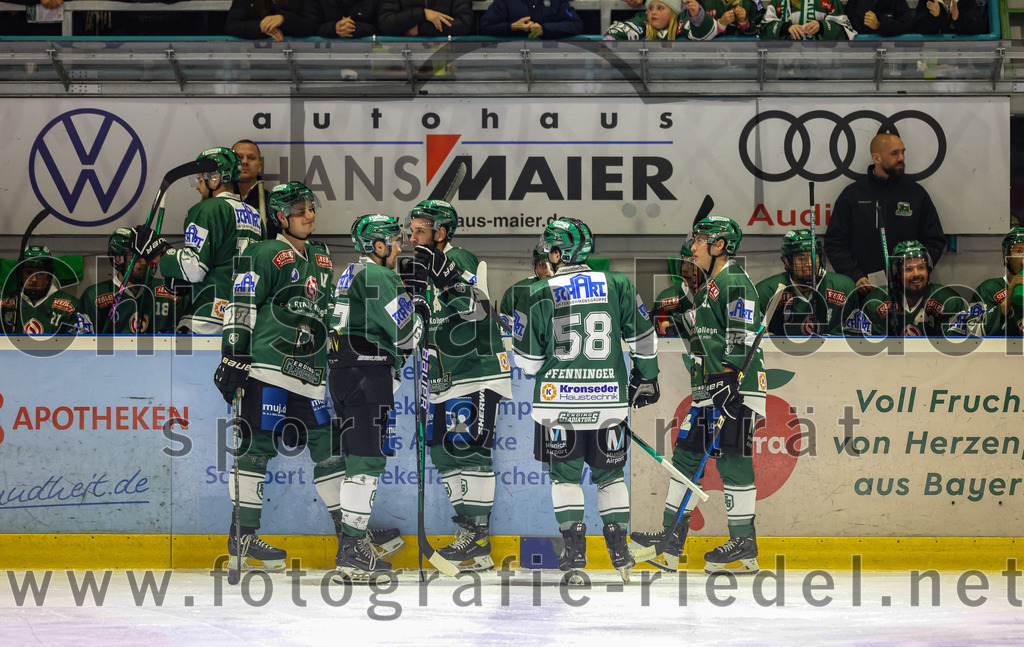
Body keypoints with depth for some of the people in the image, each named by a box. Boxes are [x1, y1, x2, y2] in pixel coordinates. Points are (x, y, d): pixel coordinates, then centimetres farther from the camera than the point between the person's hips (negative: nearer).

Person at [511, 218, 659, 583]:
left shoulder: (539, 296, -6)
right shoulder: (617, 286, -1)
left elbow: (528, 359, 0)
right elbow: (642, 337, 5)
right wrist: (646, 378, 18)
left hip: (559, 398, -2)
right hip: (608, 398, 2)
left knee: (565, 474, 10)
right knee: (609, 473, 14)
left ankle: (574, 547, 1)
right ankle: (618, 549, 10)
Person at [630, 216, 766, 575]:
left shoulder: (735, 283, -11)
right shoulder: (710, 286, 21)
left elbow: (741, 341, -19)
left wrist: (727, 383, -24)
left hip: (736, 388, -10)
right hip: (708, 389, 10)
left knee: (732, 459, -9)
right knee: (686, 454, 9)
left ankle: (744, 544, -6)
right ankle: (672, 537, 13)